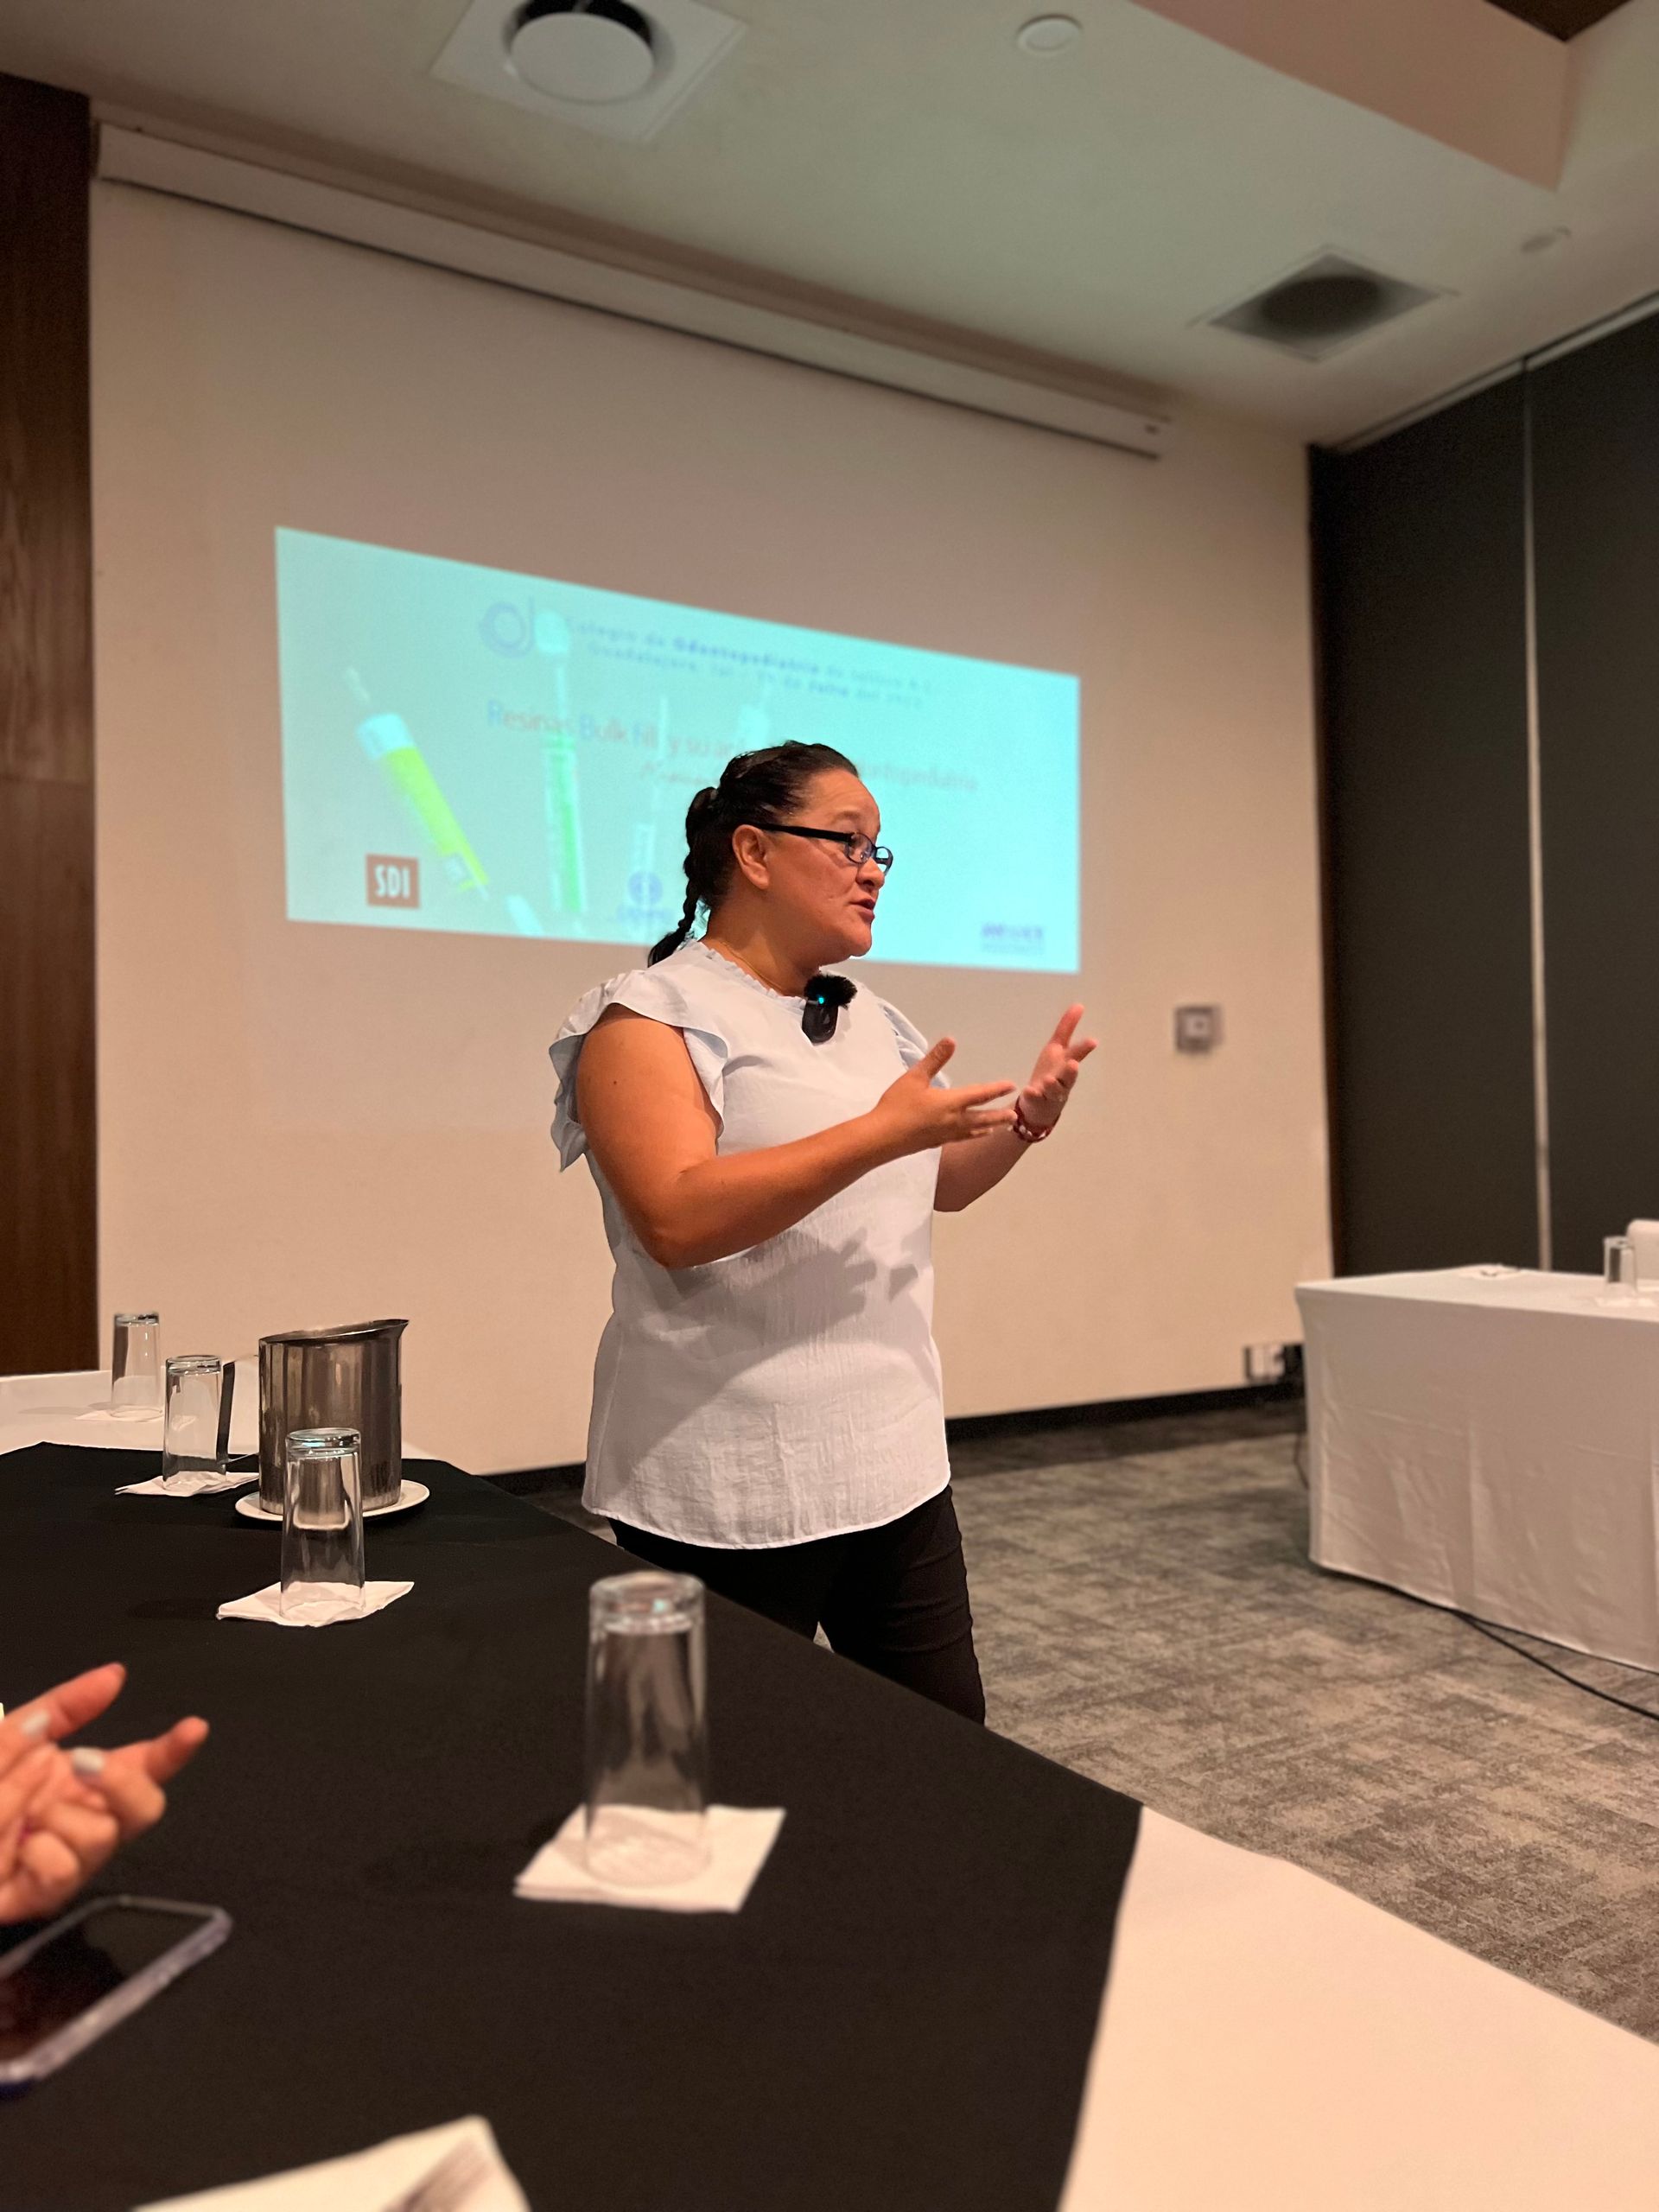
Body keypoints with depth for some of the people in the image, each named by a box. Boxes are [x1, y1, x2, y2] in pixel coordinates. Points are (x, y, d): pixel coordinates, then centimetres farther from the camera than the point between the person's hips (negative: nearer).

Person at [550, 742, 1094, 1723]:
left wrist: (1027, 1117, 5)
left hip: (896, 1464, 7)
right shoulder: (652, 1018, -10)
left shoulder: (873, 1022, 14)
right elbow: (676, 1219, -25)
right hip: (732, 1495, -7)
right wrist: (881, 1132, -26)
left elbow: (939, 1184, 23)